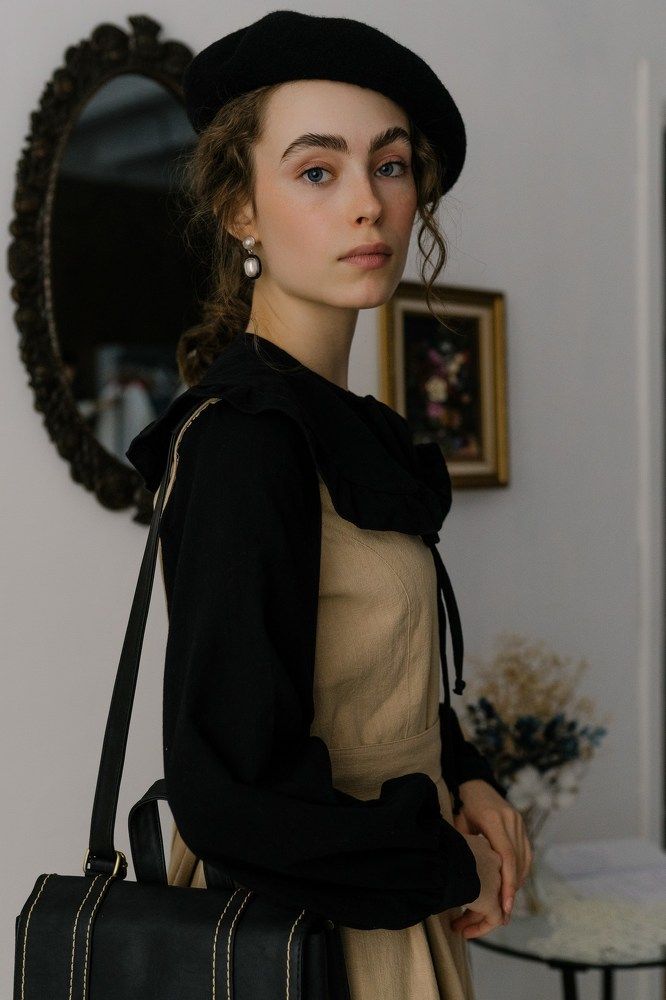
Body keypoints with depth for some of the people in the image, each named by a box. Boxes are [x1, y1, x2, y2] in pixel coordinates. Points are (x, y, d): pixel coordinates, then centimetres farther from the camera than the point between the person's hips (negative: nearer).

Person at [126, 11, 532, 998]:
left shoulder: (349, 431, 3)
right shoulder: (242, 439, -23)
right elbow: (229, 793, -28)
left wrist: (464, 774, 0)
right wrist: (448, 866, -14)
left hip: (382, 908, 8)